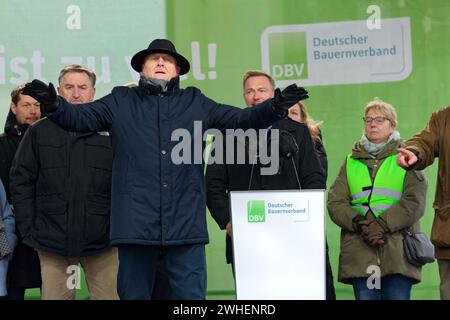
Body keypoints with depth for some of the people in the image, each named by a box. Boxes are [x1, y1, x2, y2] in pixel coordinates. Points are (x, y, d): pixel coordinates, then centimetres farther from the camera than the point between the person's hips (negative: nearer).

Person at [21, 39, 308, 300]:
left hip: (186, 222, 1)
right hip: (136, 221, 0)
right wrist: (53, 104, -17)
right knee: (134, 293, 6)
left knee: (191, 295, -1)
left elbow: (242, 119, 13)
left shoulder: (196, 103, 15)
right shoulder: (120, 102, 12)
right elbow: (79, 117, 4)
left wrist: (275, 107, -4)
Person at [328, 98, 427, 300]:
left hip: (398, 250, -2)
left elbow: (414, 201, -2)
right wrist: (359, 223, -11)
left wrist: (383, 224, -14)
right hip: (359, 252, 2)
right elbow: (335, 202, 8)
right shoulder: (351, 162, 19)